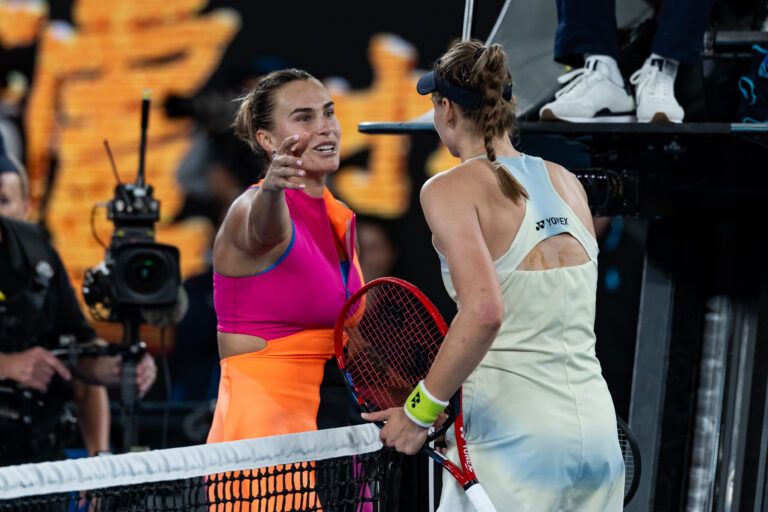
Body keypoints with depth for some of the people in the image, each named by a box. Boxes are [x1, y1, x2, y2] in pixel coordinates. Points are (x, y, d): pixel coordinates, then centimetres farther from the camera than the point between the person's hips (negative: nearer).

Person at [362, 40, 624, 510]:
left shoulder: (451, 189, -7)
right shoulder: (567, 182, 12)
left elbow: (484, 312, -22)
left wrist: (421, 411, -14)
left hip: (514, 436, -6)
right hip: (599, 428, 6)